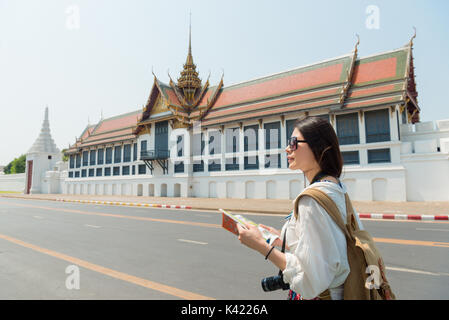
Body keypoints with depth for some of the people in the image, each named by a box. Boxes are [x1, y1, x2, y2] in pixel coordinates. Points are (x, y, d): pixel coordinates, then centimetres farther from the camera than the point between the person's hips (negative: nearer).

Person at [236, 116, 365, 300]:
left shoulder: (312, 198, -27)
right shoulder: (338, 188, 2)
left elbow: (312, 278, -28)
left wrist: (261, 245, -22)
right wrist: (284, 239, 8)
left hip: (318, 295, -8)